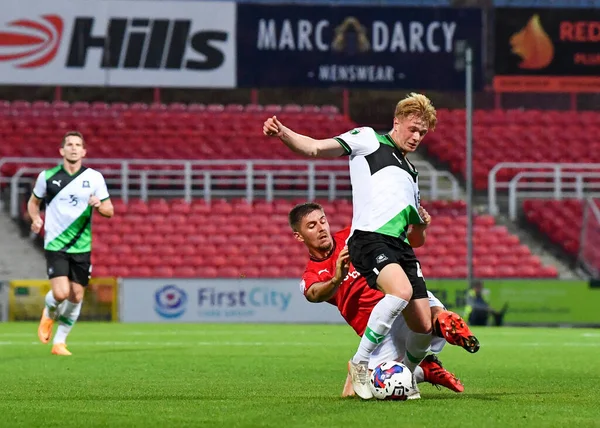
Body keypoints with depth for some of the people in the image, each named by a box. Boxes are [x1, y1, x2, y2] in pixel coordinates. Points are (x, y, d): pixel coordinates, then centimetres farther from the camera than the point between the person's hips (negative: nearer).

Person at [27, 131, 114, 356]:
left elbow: (109, 210, 6)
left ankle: (59, 342, 19)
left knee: (76, 296, 3)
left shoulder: (94, 177, 2)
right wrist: (36, 219, -7)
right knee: (61, 293, -17)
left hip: (82, 247, 3)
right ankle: (49, 314, 19)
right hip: (55, 245, -2)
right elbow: (33, 202, 14)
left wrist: (99, 205, -17)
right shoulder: (47, 176, -1)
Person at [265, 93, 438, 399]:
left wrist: (421, 226, 11)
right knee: (401, 291, -34)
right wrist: (282, 133, -17)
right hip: (370, 237, -7)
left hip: (400, 246, 7)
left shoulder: (410, 173, 32)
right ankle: (360, 363, -20)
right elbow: (315, 148, 0)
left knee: (424, 327, -1)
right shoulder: (368, 139, 12)